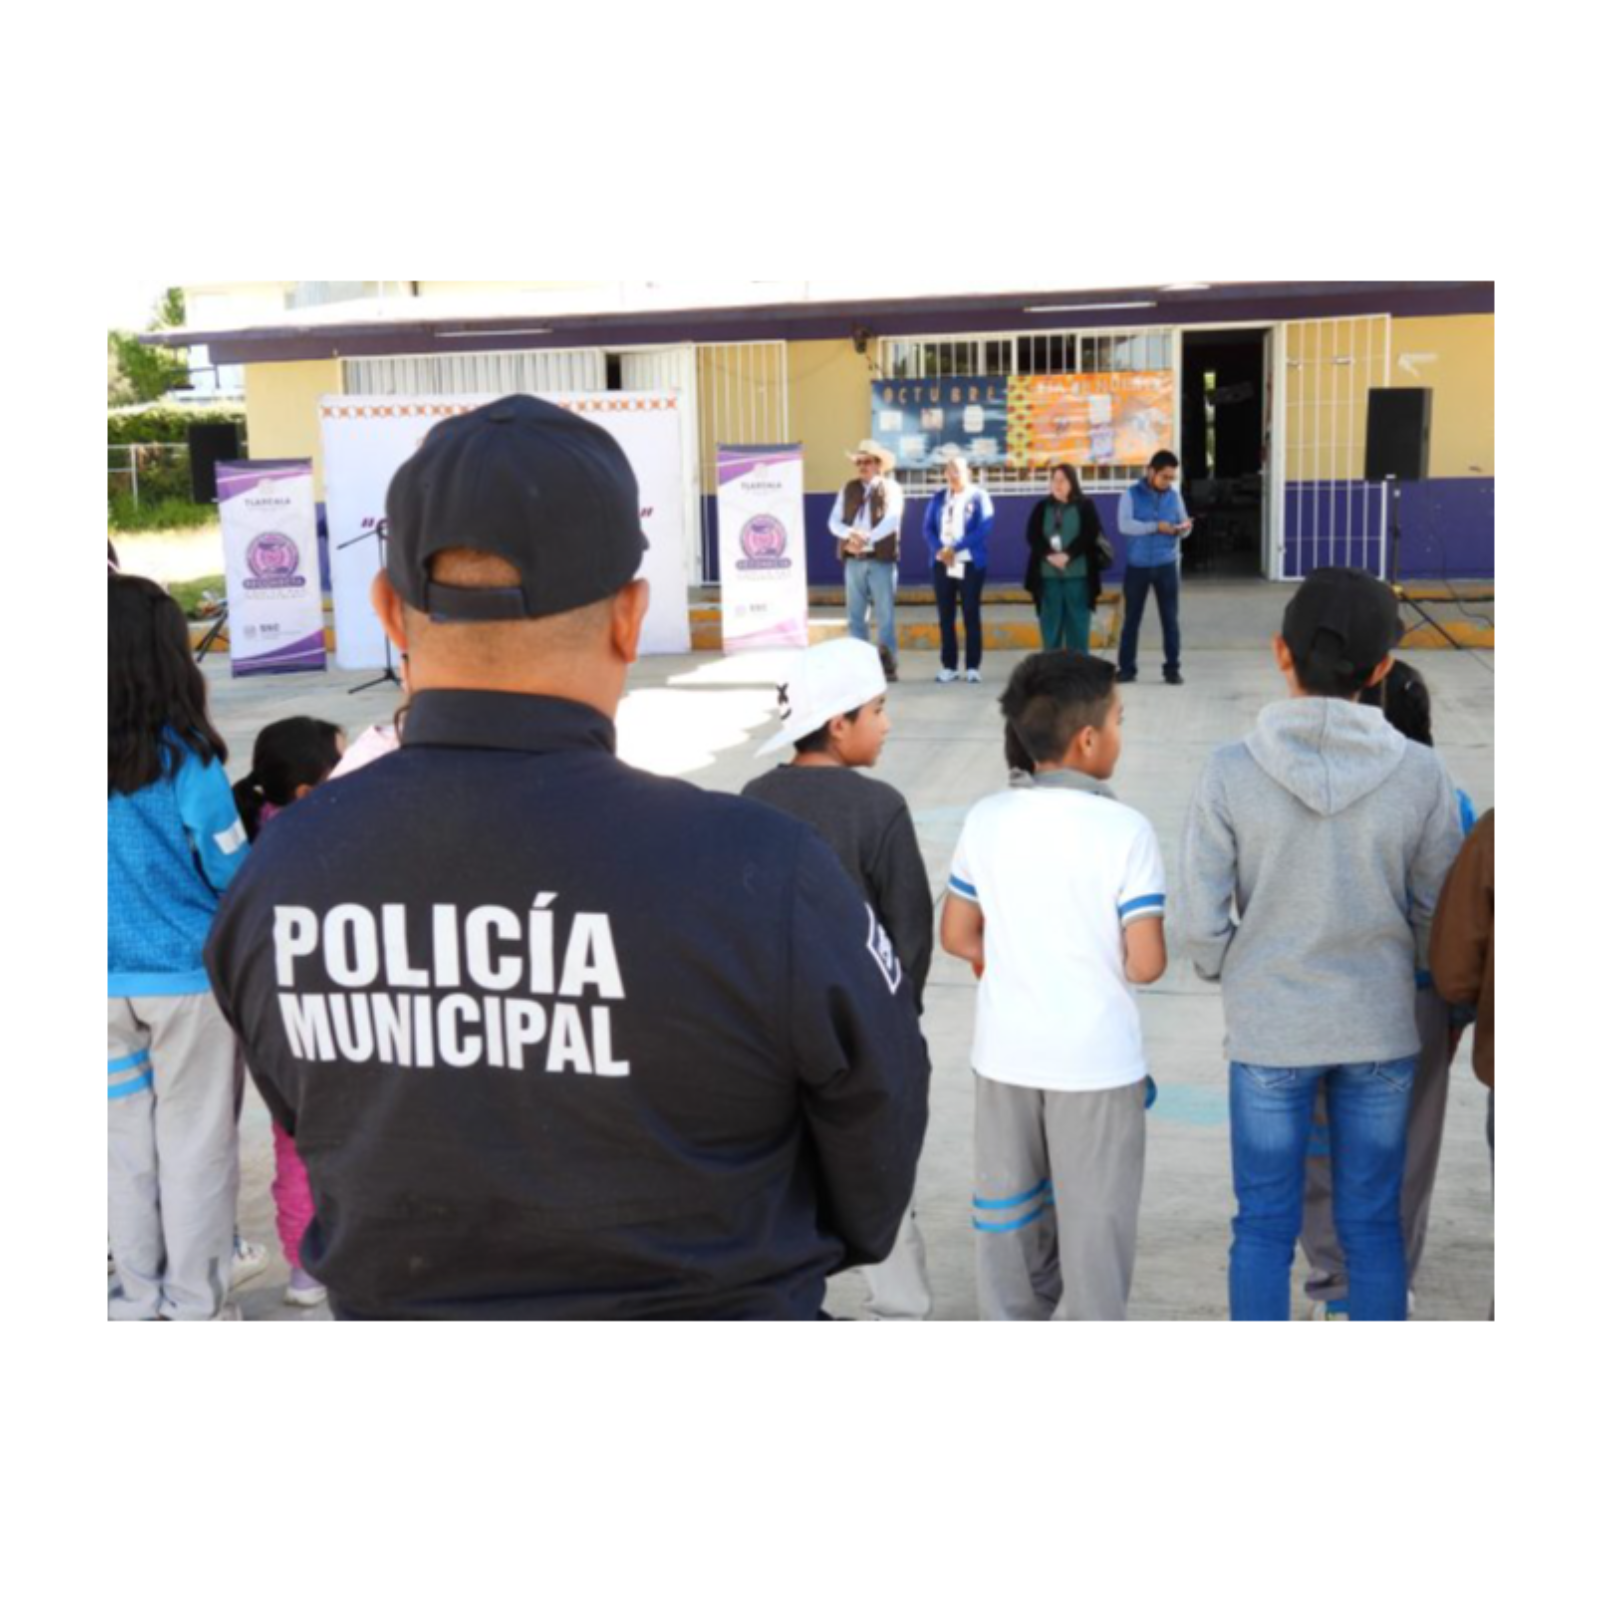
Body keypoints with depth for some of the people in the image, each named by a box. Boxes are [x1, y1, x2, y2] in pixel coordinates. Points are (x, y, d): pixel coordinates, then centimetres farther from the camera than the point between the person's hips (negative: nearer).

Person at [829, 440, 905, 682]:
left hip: (881, 559, -4)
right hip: (853, 560, 4)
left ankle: (889, 666, 3)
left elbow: (891, 521, -13)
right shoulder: (848, 489, 13)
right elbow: (834, 522, 6)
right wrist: (850, 533, -15)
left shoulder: (891, 489, 1)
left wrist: (866, 539, -22)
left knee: (884, 616, -1)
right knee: (856, 615, 6)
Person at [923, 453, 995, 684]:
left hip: (970, 564, -4)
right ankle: (948, 666, 10)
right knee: (946, 616, 5)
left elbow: (984, 528, -12)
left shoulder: (979, 496, -1)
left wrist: (955, 548, -17)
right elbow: (928, 528, 6)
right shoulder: (939, 498, 11)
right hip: (942, 564, 4)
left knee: (971, 615, 0)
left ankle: (973, 667, 5)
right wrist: (939, 550, -13)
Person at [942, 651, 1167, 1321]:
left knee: (1009, 1211, 17)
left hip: (1006, 1053, 4)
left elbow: (958, 938, 3)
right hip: (1095, 1059, -4)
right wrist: (1100, 960, 5)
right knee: (1094, 1220, 10)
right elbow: (1145, 965, -16)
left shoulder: (986, 819, -4)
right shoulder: (1123, 829, -15)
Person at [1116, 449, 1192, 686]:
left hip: (1167, 565, 2)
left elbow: (1183, 528, 8)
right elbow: (1124, 525, -16)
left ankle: (1172, 668, 10)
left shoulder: (1174, 496, 7)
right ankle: (1127, 668, 11)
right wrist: (1156, 527, -24)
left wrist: (1184, 528, -16)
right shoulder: (1131, 494, -3)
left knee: (1171, 618, 3)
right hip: (1138, 565, -2)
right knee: (1132, 618, 4)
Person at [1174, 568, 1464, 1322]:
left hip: (1268, 1028, -1)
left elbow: (1198, 924, -11)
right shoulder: (1420, 774, -11)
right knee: (1373, 1224, 14)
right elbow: (1440, 916, -1)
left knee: (1264, 1225, 12)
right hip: (1381, 1028, 1)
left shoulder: (1230, 773, -15)